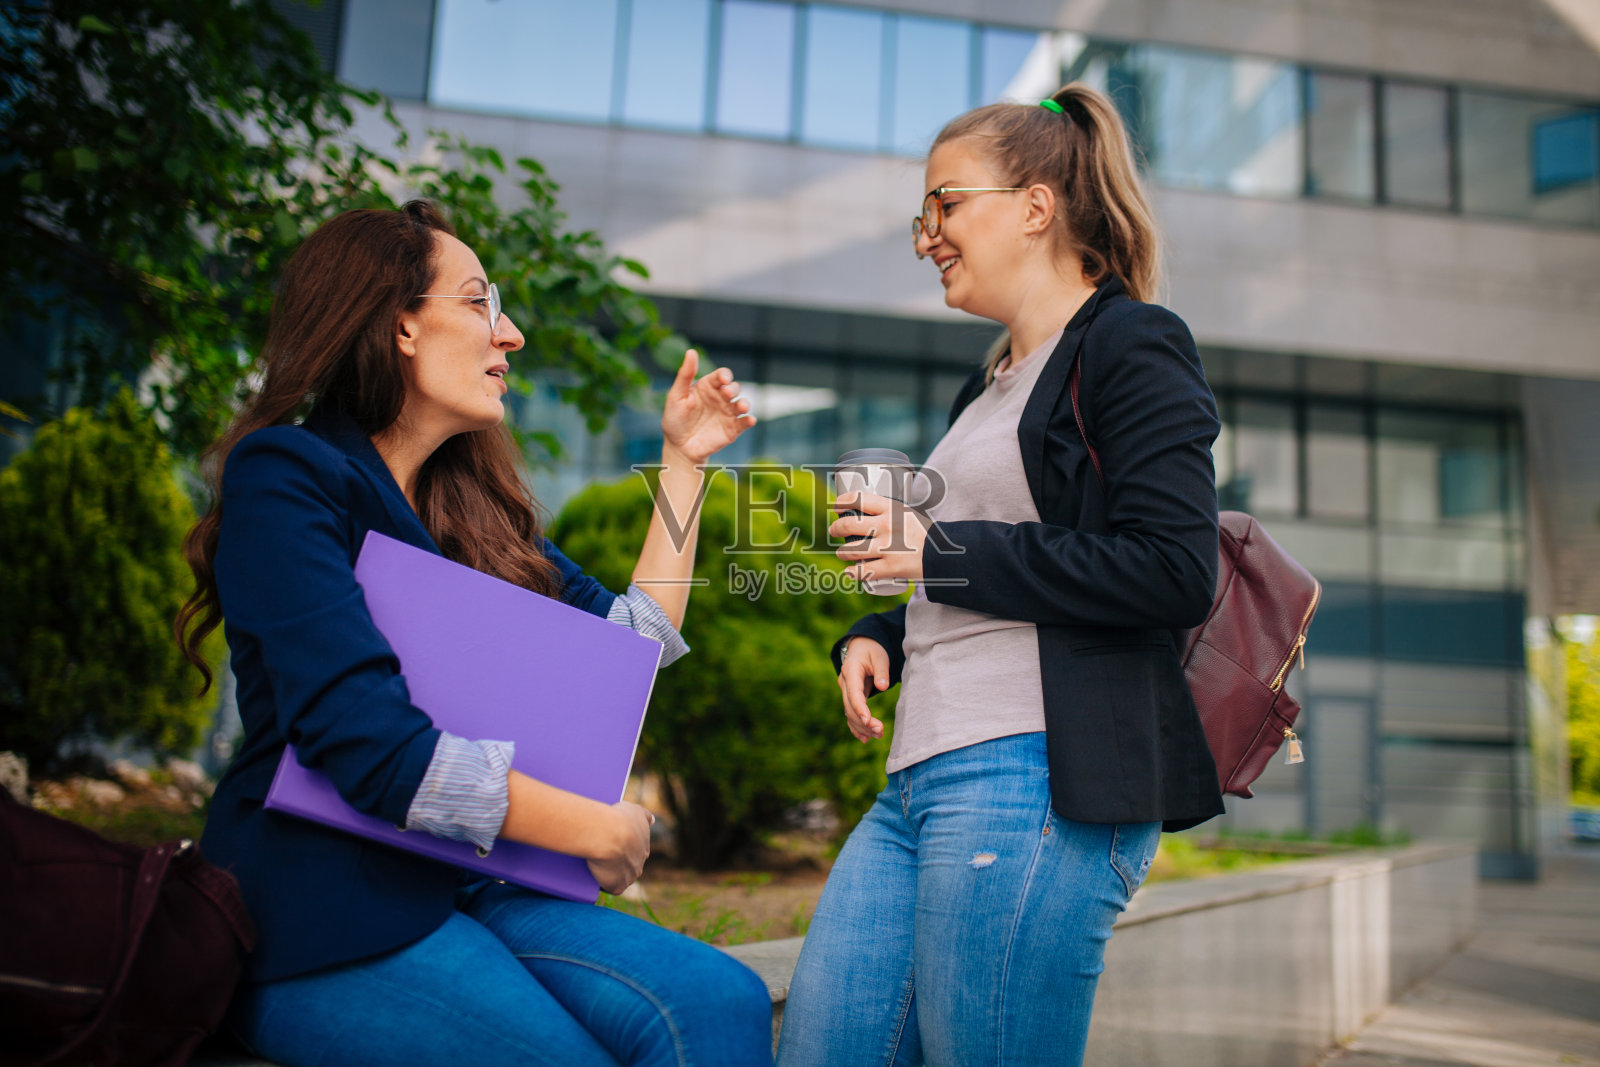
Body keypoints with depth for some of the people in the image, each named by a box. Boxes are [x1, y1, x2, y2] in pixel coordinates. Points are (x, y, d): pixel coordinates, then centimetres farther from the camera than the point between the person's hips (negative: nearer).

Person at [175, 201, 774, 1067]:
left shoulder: (474, 507, 15)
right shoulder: (285, 475, -8)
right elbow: (366, 741, -20)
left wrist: (683, 461, 20)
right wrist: (595, 829, -13)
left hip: (464, 889, 6)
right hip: (322, 918, -6)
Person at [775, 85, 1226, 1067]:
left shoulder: (1133, 346, -2)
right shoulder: (995, 383, 24)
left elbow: (1174, 573, -15)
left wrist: (940, 551, -11)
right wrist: (876, 635, 11)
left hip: (1036, 779, -9)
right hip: (920, 783, 9)